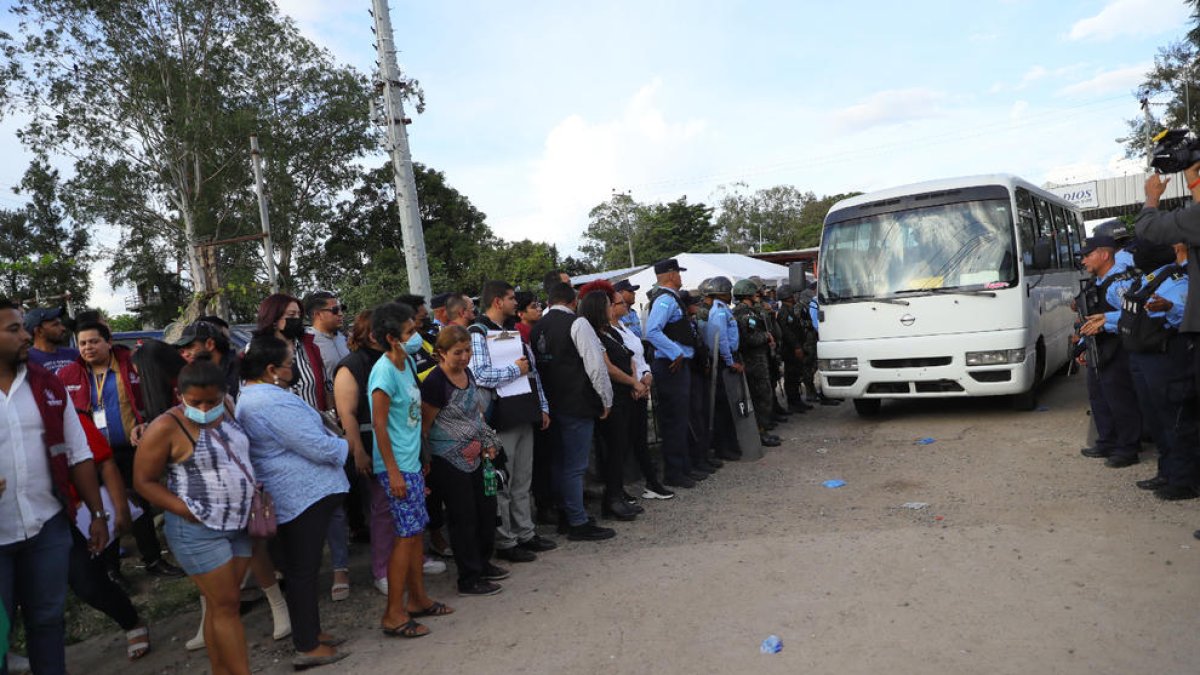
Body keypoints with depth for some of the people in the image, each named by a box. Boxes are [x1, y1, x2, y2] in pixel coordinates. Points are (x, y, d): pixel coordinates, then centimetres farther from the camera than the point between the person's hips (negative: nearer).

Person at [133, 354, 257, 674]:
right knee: (225, 604, -2)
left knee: (225, 602, 12)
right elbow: (143, 481, -10)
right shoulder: (167, 427, -15)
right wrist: (186, 510, -17)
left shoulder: (225, 409, 3)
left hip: (238, 524, 6)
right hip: (198, 530, -6)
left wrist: (256, 492, 9)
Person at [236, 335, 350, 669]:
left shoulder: (247, 397, 11)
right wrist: (344, 445, -3)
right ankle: (308, 647, 10)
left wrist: (329, 434, 10)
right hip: (306, 494, -10)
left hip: (282, 496, 10)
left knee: (296, 568, 18)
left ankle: (307, 632, 31)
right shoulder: (275, 402, -23)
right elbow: (319, 447, -22)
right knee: (305, 570, 0)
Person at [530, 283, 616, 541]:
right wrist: (606, 399, -5)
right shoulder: (577, 323, -12)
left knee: (560, 462, 17)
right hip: (578, 404, -7)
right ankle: (578, 524, 6)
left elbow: (536, 365, 13)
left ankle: (566, 515, 29)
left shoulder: (537, 328, 9)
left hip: (551, 403, 7)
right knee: (575, 465, -2)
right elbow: (596, 364, -15)